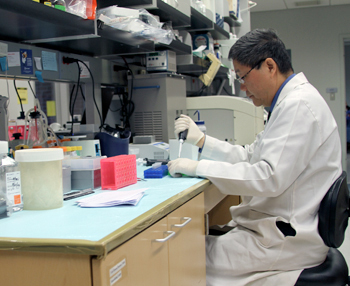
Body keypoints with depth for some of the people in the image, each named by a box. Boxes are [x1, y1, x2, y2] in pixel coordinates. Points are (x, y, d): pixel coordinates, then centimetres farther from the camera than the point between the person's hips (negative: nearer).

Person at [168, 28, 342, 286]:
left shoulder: (299, 105, -19)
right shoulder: (289, 101, 14)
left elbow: (270, 177, -28)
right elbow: (251, 157, 16)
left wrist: (199, 168, -23)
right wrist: (202, 140, 7)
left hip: (289, 240, -10)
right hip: (280, 225, 10)